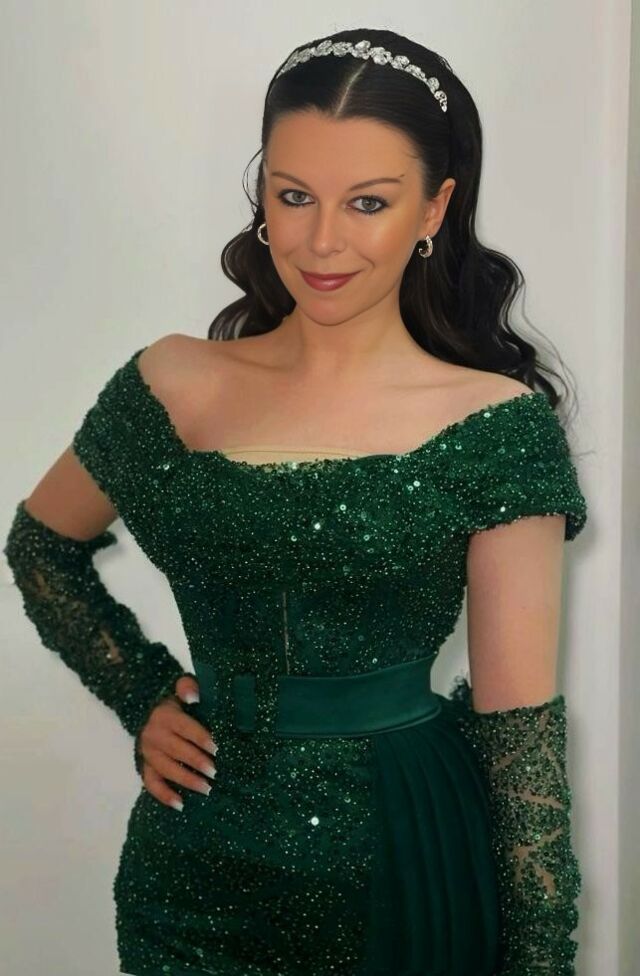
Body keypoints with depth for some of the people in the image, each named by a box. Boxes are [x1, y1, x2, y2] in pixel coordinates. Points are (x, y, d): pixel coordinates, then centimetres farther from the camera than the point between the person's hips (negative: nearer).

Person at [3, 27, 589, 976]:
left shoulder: (496, 424, -10)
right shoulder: (170, 387, -2)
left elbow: (521, 718, -10)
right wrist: (143, 698, 3)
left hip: (410, 863, -2)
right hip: (202, 865, 3)